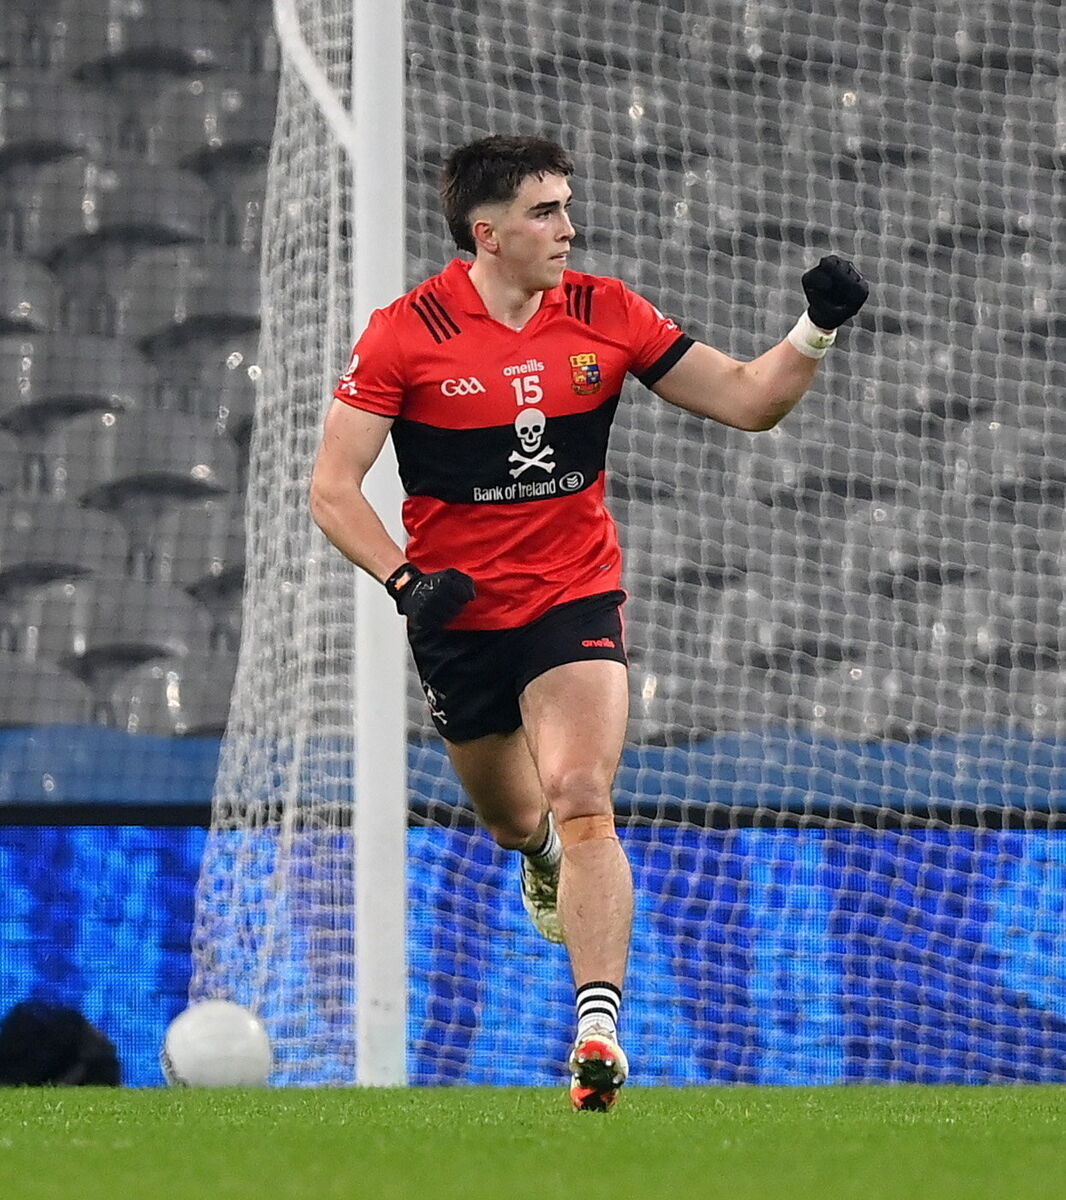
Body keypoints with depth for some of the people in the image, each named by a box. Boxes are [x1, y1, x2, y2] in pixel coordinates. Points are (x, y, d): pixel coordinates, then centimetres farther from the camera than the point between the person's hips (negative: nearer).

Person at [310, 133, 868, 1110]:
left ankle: (599, 1028, -28)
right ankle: (545, 858, 57)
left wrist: (816, 332, -15)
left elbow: (747, 400, 2)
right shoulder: (404, 334, -11)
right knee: (511, 819, 18)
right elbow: (334, 488, -10)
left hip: (576, 602, 0)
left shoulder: (604, 315, -3)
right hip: (459, 616, 0)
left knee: (581, 802, -21)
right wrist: (406, 580, -24)